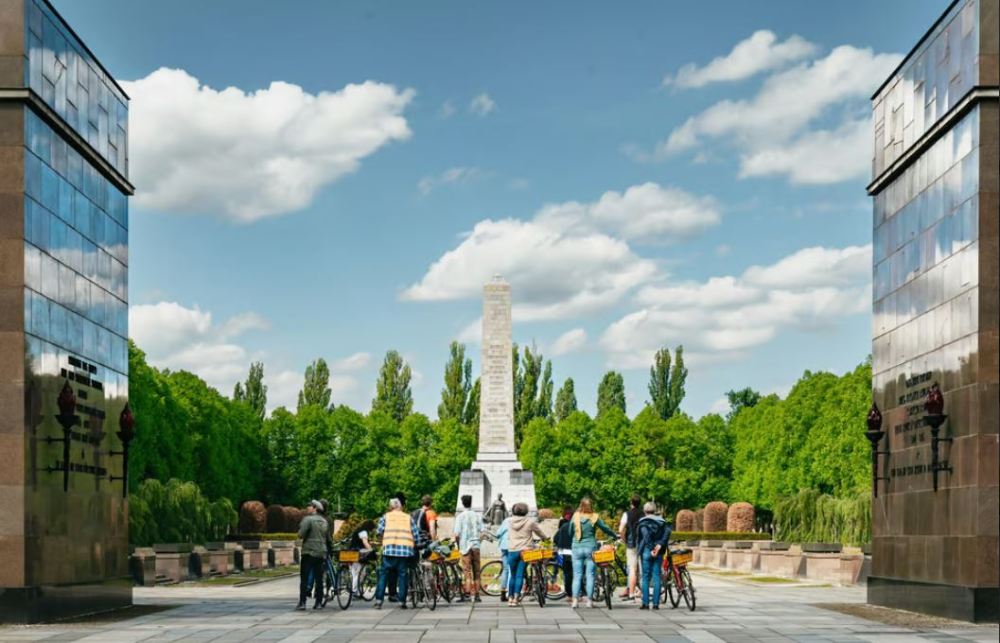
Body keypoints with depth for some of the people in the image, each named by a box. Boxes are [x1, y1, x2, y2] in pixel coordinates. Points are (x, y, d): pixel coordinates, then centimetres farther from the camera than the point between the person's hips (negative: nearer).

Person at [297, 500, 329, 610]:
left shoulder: (308, 519, -9)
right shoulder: (324, 521, 13)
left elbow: (301, 534, -17)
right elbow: (327, 536, 16)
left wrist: (301, 536, 4)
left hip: (309, 552, -6)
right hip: (321, 552, 6)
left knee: (304, 578, -3)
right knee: (319, 578, 8)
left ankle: (302, 602, -8)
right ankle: (319, 603, 7)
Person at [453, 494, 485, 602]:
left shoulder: (460, 517, -7)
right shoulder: (477, 516, 2)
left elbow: (457, 534, -10)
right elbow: (482, 532, 1)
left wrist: (458, 545, 5)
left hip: (465, 546, -3)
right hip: (475, 545, 3)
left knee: (467, 571, 0)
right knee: (476, 571, 9)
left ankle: (470, 594, -7)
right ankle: (476, 595, 10)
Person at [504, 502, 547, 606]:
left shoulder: (510, 521, 6)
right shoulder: (530, 522, -3)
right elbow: (540, 533, 9)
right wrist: (545, 539, 29)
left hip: (512, 551, 2)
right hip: (524, 551, -2)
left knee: (512, 575, 12)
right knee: (520, 575, 0)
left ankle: (510, 598, 12)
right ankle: (516, 598, -3)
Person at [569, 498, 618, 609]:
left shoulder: (575, 517, -2)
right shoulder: (594, 518, -5)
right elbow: (605, 529, 7)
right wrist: (615, 536, 24)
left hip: (577, 548, 1)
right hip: (590, 548, -1)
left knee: (577, 575, 5)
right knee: (590, 575, 5)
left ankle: (575, 600, -2)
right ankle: (589, 600, 4)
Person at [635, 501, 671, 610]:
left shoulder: (643, 522, -3)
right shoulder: (661, 521, 10)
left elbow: (646, 536, -18)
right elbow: (667, 531, -8)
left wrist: (651, 549, -16)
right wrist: (660, 545, -13)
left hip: (646, 551, -3)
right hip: (659, 552, 3)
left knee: (645, 577, 3)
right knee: (657, 577, 5)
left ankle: (645, 603, 1)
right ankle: (656, 604, 2)